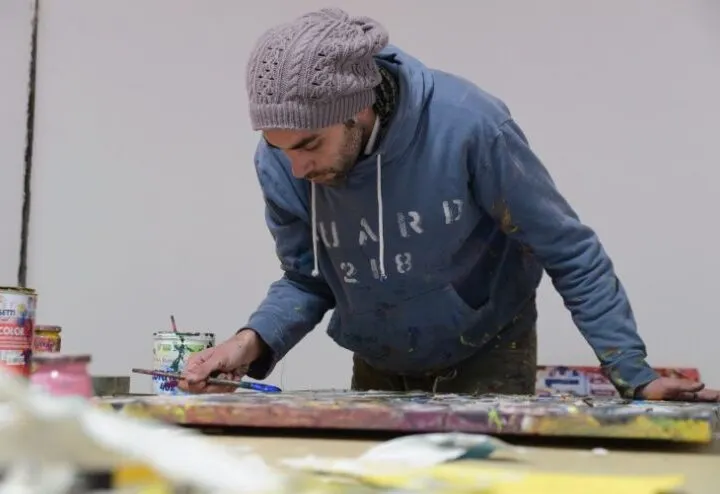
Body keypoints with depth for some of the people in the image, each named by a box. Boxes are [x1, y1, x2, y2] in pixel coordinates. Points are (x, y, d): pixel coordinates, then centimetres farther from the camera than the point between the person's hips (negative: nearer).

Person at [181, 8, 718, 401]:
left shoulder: (467, 126, -32)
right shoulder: (280, 163, -19)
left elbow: (570, 253, -21)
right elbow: (307, 279, -4)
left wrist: (633, 374, -22)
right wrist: (253, 342, -23)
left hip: (488, 358, -3)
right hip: (379, 370, 4)